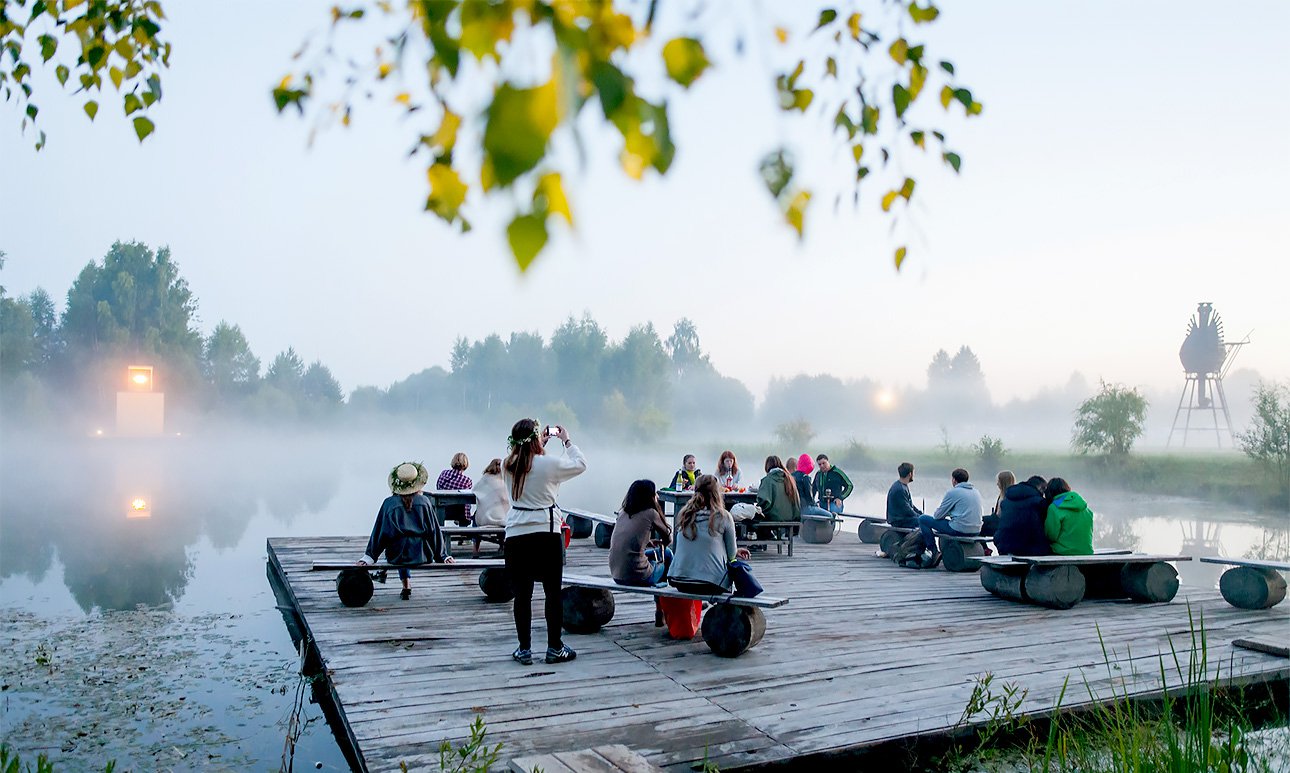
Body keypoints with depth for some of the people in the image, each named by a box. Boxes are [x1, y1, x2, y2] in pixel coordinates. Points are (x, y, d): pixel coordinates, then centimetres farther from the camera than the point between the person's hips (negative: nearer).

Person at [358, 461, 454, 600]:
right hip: (422, 556, 0)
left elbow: (379, 532, -5)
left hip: (397, 556, 0)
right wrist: (443, 556, 6)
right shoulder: (424, 502, -6)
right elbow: (434, 530, -2)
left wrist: (368, 558, 1)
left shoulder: (389, 503, -7)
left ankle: (406, 586, 29)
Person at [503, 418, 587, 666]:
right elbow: (581, 464, 6)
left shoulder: (508, 466, 3)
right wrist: (567, 441, 16)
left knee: (522, 594, 8)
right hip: (546, 533, -3)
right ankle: (554, 648, 14)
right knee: (553, 592, 7)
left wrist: (542, 445, 24)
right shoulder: (549, 464, -10)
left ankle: (524, 649, 14)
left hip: (516, 535, 3)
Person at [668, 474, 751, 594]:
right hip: (711, 583, -4)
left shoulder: (683, 514, 6)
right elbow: (731, 555, 3)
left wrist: (735, 552, 30)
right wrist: (735, 552, 29)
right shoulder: (723, 517, -6)